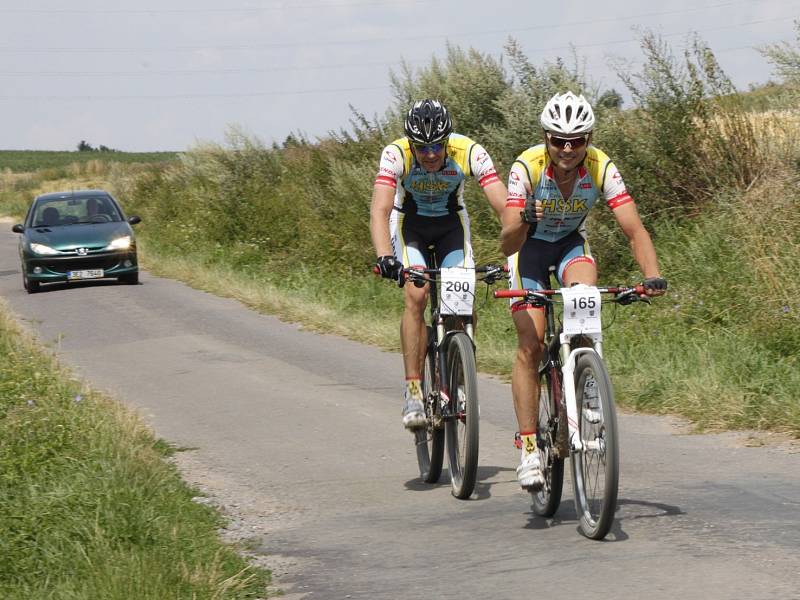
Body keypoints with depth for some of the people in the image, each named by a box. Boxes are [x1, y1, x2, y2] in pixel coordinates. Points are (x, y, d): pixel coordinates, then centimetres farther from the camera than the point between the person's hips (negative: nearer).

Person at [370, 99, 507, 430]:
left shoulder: (469, 152, -30)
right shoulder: (396, 154, -31)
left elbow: (505, 207, -34)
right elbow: (380, 210, -41)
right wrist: (384, 257, -57)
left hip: (452, 223, 1)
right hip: (409, 223, -1)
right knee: (416, 296, -23)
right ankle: (413, 390, -17)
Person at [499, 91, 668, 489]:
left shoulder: (601, 168, -26)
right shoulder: (527, 166, -30)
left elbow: (634, 230, -29)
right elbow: (507, 244, -35)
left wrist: (652, 276, -46)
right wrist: (520, 225, -58)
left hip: (570, 244, 2)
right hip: (529, 246, -2)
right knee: (530, 345, -15)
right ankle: (529, 449, -10)